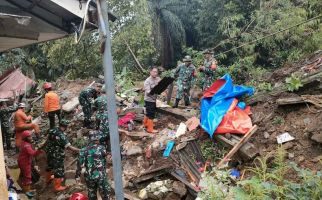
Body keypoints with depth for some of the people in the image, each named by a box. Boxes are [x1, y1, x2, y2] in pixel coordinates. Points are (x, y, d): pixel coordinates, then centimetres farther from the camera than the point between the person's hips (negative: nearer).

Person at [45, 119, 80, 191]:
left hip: (49, 153, 9)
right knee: (59, 170, 7)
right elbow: (69, 147, -32)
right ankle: (57, 186, 20)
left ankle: (48, 178, 55)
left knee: (49, 166, 30)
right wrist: (79, 150, -27)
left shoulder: (52, 130, -5)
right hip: (57, 156, -9)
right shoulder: (61, 136, -30)